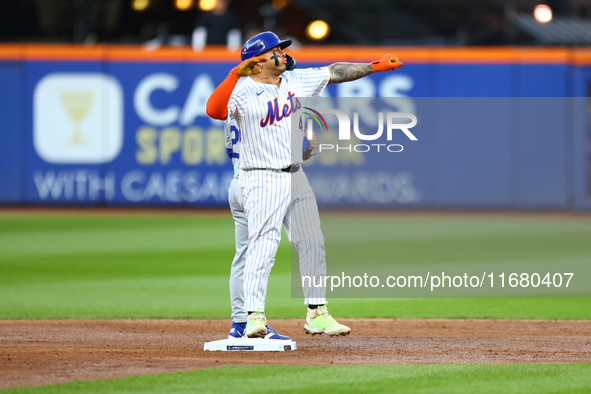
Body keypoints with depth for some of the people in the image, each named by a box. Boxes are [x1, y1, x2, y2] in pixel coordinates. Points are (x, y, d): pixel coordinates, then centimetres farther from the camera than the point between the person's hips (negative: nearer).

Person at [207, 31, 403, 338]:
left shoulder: (296, 81, 8)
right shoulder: (244, 93, -13)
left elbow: (335, 73, 14)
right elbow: (214, 110, -29)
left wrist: (375, 66, 13)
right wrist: (235, 75, -36)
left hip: (296, 178, 7)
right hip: (263, 180, -7)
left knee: (312, 243, 10)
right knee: (263, 245, -16)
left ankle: (316, 314, 20)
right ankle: (254, 316, -19)